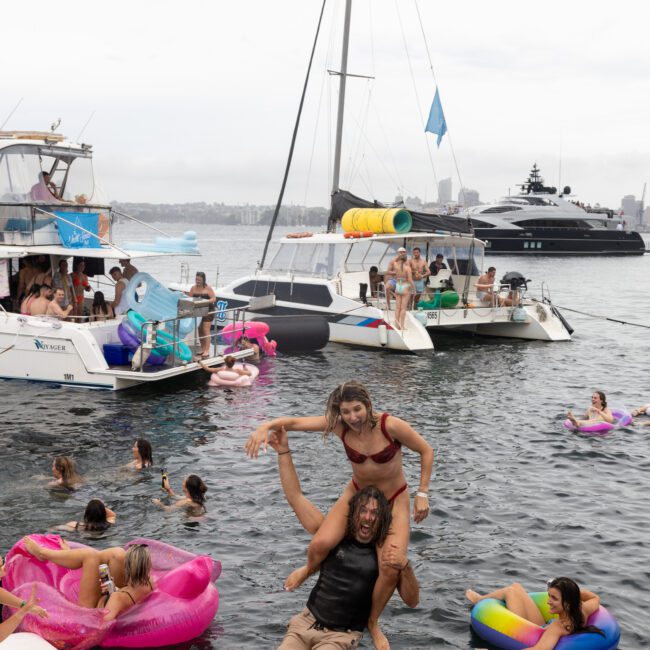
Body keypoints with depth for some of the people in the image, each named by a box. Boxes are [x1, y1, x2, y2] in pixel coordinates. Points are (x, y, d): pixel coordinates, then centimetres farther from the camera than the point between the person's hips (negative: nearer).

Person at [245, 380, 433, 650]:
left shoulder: (391, 425, -29)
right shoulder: (339, 425, -20)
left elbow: (426, 451, -15)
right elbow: (295, 422, -18)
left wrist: (422, 493, -14)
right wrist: (266, 426, -38)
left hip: (394, 499, -2)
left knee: (391, 569, -18)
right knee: (320, 544, -22)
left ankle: (373, 623, 12)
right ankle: (310, 569, 18)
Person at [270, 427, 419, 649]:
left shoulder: (386, 554, -3)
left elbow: (412, 601, -4)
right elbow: (295, 497, 2)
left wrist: (405, 567, -23)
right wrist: (283, 451, -3)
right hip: (306, 622, 2)